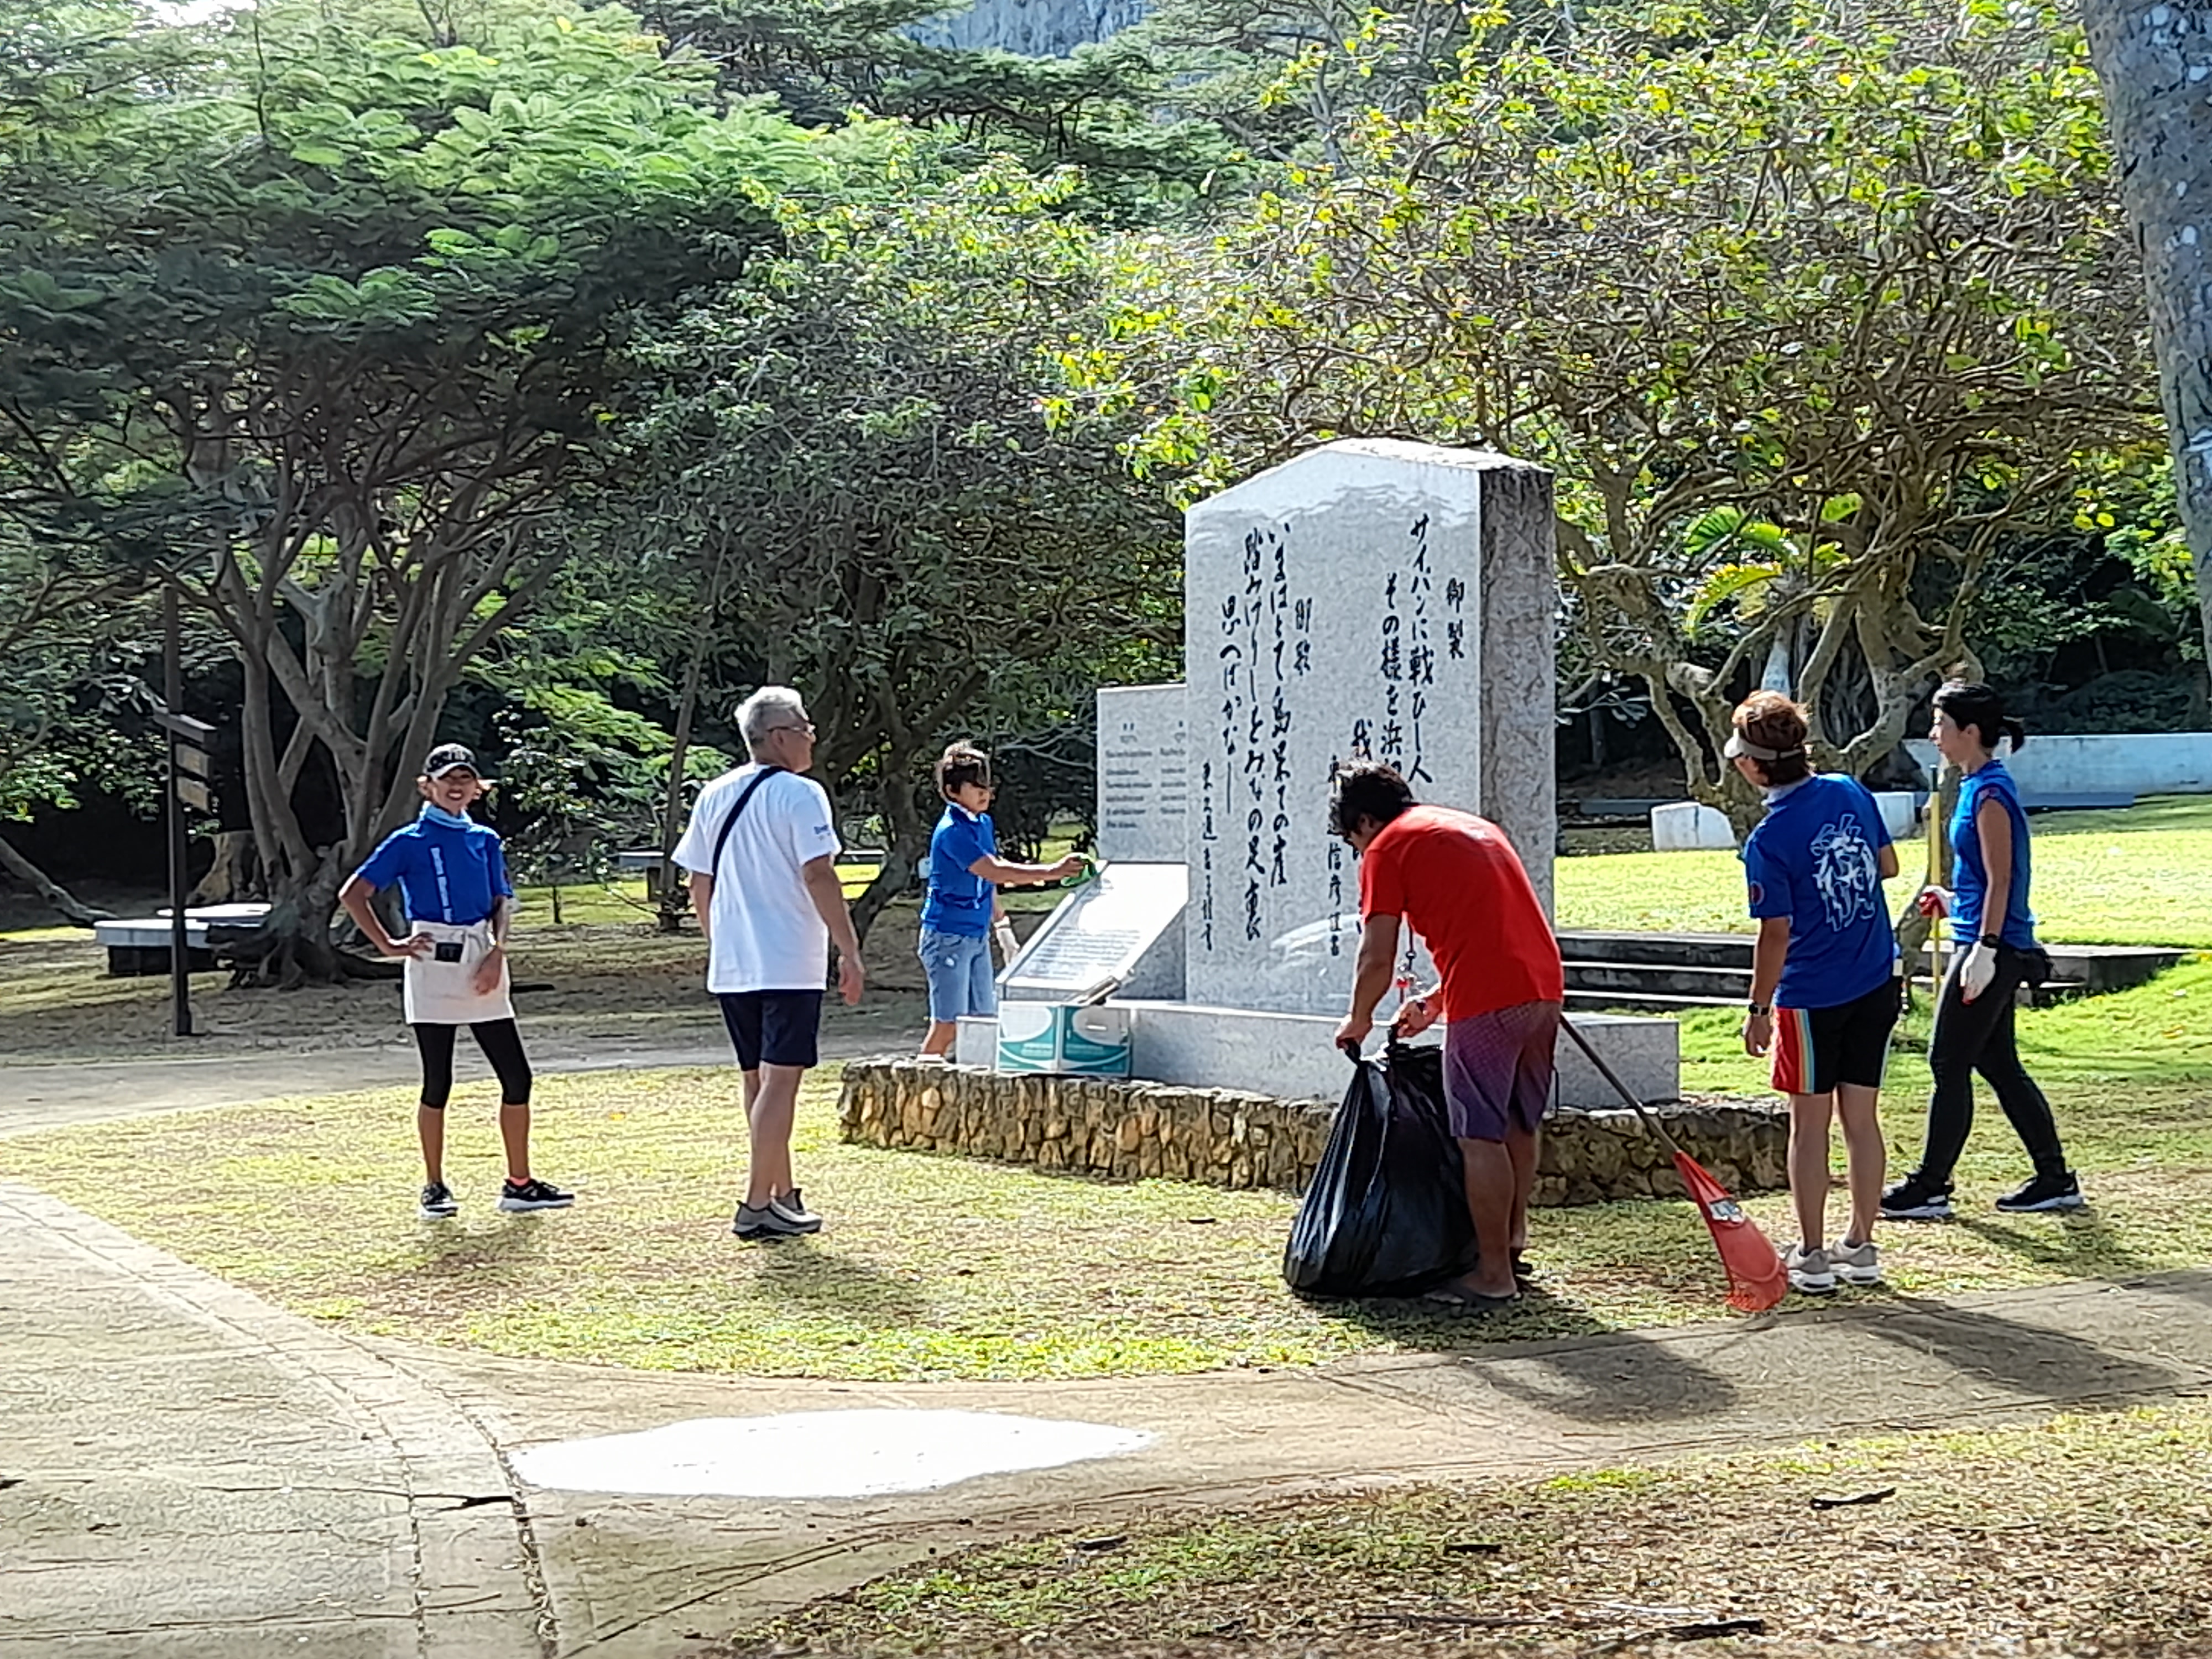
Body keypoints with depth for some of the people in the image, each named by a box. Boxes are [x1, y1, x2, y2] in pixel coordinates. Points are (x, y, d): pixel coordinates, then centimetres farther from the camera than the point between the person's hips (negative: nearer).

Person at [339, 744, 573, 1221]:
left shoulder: (485, 840, 12)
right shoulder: (409, 842, -1)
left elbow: (502, 902, 13)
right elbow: (354, 894, -4)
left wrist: (497, 952, -4)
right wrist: (389, 946, -8)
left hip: (481, 965, 4)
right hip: (433, 965, -4)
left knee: (516, 1075, 1)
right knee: (438, 1081, -1)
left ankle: (520, 1183, 9)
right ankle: (434, 1188, 10)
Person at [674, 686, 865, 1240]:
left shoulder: (714, 796, 12)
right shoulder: (798, 794, -9)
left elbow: (699, 883, 15)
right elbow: (818, 876, -16)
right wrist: (850, 952, -13)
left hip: (731, 967, 7)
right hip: (789, 965, -7)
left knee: (758, 1080, 14)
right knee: (780, 1079, -6)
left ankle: (784, 1196, 22)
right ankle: (758, 1205, -9)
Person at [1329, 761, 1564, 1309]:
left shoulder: (1388, 848, 2)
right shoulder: (1474, 827, 26)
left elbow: (1378, 959, -1)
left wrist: (1358, 1021, 16)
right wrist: (1435, 1001, 33)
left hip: (1487, 1000, -8)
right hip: (1544, 985, 8)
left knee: (1481, 1136, -2)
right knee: (1519, 1127, 18)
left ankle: (1493, 1276, 0)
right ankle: (1513, 1245, 26)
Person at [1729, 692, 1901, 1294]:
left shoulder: (1767, 841, -17)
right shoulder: (1852, 793, 0)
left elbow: (1776, 935, -15)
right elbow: (1888, 866, 13)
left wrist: (1758, 1008, -4)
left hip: (1810, 996, -5)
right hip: (1877, 987, 5)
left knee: (1810, 1125, 5)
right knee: (1862, 1118, 11)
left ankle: (1812, 1256, 9)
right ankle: (1862, 1247, 17)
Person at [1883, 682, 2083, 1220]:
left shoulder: (1989, 793, -16)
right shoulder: (1980, 786, 13)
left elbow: (2001, 879, -19)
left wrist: (1984, 950, -22)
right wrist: (1952, 900, 18)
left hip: (1993, 950, -10)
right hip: (1995, 948, 10)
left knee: (1949, 1065, -3)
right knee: (1999, 1065, 14)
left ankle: (1930, 1189, 4)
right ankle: (2055, 1180, 17)